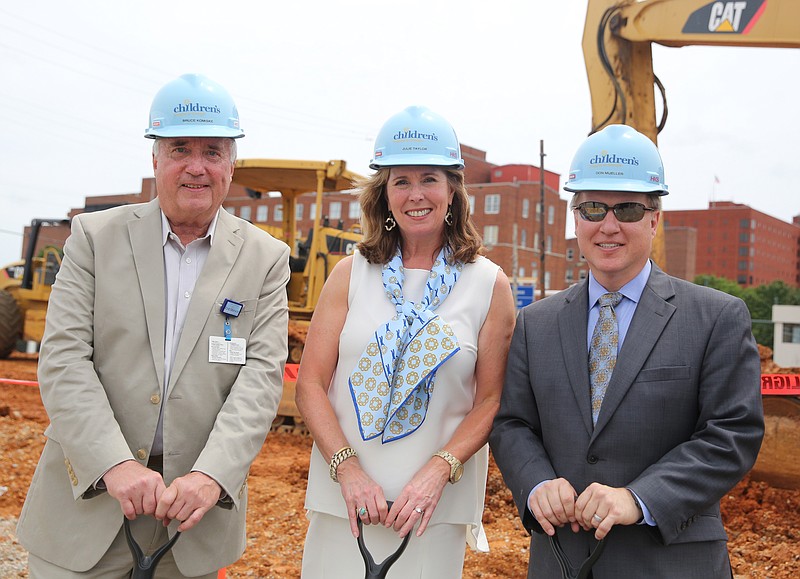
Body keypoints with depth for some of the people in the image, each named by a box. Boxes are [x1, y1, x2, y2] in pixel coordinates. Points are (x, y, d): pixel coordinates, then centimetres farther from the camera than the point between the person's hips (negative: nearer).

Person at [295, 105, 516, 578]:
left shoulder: (489, 285, 0)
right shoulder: (351, 275, 2)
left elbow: (490, 401, 0)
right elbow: (310, 385, 0)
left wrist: (438, 472, -13)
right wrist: (348, 470, -12)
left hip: (437, 504, 0)